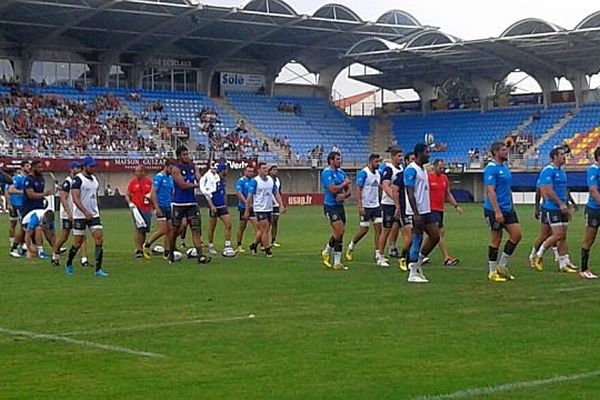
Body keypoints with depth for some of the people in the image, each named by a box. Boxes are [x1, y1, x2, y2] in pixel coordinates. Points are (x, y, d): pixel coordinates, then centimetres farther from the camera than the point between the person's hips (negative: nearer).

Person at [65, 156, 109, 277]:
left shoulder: (94, 179, 12)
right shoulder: (77, 179, -12)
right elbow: (75, 199, -20)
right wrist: (85, 212, -29)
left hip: (94, 215, 6)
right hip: (80, 216, -6)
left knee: (99, 239, -7)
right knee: (78, 243, 2)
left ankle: (98, 269, -7)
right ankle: (68, 265, 25)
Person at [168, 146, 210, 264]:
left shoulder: (192, 166, 9)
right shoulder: (176, 169, -9)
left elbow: (198, 180, 15)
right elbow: (182, 185, -17)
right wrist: (196, 185, -7)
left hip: (192, 203, 4)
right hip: (179, 204, -4)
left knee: (196, 229, -7)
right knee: (175, 229, 7)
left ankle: (200, 255, -14)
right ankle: (171, 254, 26)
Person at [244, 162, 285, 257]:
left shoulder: (271, 180, 8)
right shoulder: (255, 181, -10)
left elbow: (276, 193, 14)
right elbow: (249, 196, -9)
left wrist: (281, 205, 4)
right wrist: (247, 211, -10)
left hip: (269, 209, 6)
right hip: (260, 209, -6)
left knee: (262, 230, 11)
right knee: (265, 229, -8)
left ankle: (254, 245, 28)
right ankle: (267, 251, 0)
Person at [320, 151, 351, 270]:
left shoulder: (341, 173, 12)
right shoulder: (327, 172, -11)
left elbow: (348, 191, 13)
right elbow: (332, 189, -21)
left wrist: (344, 195, -10)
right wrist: (344, 183, -7)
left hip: (340, 205, 7)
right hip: (330, 206, -7)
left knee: (340, 234, 5)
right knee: (339, 230, -16)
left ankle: (337, 263, 10)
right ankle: (326, 252, 9)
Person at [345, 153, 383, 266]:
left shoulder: (378, 173, 10)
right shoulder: (363, 173, -12)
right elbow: (358, 189, -15)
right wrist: (359, 205, -21)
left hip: (376, 206, 7)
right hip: (365, 206, -7)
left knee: (378, 229, -1)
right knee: (364, 230, -1)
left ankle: (378, 257, 0)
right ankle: (351, 247, 26)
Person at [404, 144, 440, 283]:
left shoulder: (423, 169, 16)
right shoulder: (411, 170, -13)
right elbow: (410, 193, -18)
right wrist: (416, 214, -23)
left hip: (426, 211, 9)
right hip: (417, 212, -9)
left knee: (435, 236, 5)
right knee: (417, 240, -4)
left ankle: (417, 264, 15)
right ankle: (413, 273, 3)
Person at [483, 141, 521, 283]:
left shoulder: (505, 167, 13)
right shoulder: (491, 168, -14)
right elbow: (490, 191, -20)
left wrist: (511, 206, 19)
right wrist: (497, 212, -25)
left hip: (508, 209, 8)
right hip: (495, 210, -8)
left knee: (516, 234, 3)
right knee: (496, 240, -1)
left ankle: (502, 266, 14)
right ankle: (492, 272, 10)